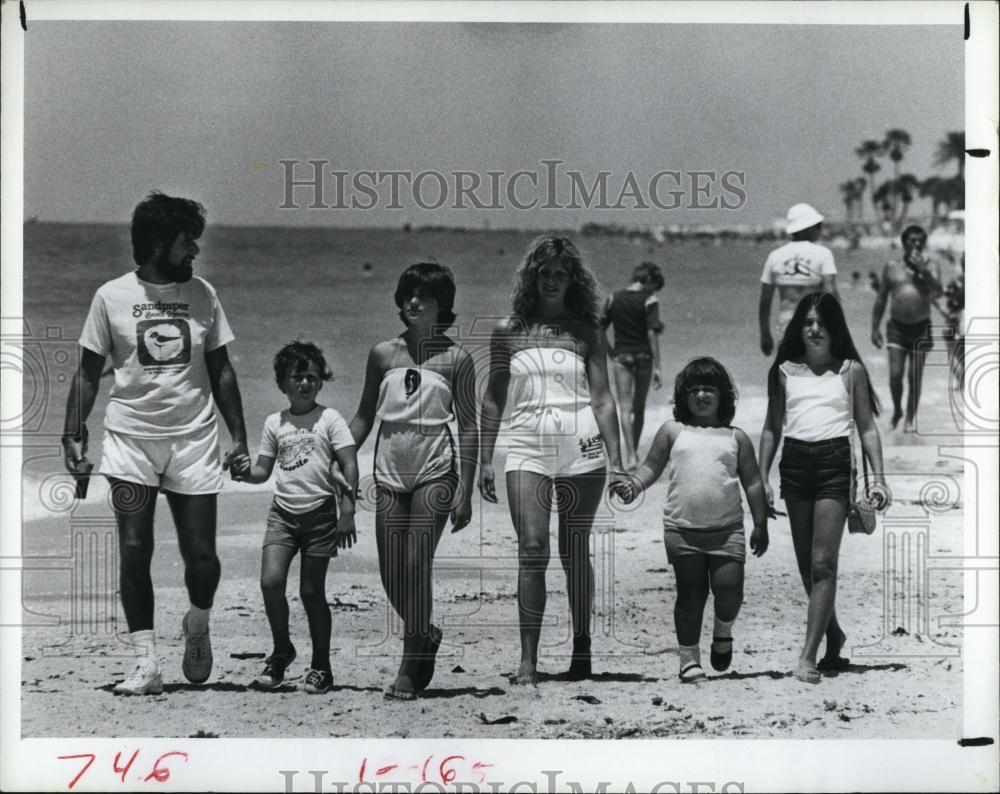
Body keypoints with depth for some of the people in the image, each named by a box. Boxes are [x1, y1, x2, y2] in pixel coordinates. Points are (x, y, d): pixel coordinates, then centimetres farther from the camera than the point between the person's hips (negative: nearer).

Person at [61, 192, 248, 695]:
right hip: (130, 439, -1)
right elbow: (88, 372, 6)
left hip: (193, 437, 1)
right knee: (134, 550, -7)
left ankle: (197, 626, 29)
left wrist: (239, 436, 8)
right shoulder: (112, 296, 1)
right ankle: (146, 663, -1)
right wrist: (73, 433, -3)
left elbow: (220, 371, 13)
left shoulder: (203, 295, 7)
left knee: (201, 554, -2)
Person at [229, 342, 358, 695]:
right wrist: (246, 471, -10)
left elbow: (349, 467, -6)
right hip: (283, 512, 3)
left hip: (319, 512, -3)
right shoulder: (274, 423, 9)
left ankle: (321, 665, 15)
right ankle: (281, 650, 9)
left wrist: (347, 512, -13)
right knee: (271, 582, -13)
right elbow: (264, 470, 13)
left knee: (312, 591, 1)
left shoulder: (329, 419, -2)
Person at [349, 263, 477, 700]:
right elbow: (364, 417, 14)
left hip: (434, 472, -3)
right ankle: (426, 635, 32)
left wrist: (465, 490, -6)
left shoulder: (455, 359, 0)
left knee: (416, 567, -11)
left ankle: (410, 669, -3)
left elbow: (469, 428, 0)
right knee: (391, 575, 4)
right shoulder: (383, 354, 8)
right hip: (389, 474, 3)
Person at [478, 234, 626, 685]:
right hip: (527, 448, 0)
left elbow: (602, 398, 5)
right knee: (532, 550, -11)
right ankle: (528, 660, -12)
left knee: (575, 553, 6)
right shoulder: (508, 331, 9)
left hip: (582, 448, 0)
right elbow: (493, 399, 12)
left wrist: (616, 463, 1)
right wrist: (485, 460, 7)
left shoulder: (587, 331, 8)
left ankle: (582, 647, 19)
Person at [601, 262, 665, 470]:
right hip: (643, 357, -1)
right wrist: (657, 367, -10)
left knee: (625, 408, -3)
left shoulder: (614, 298, 3)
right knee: (639, 408, 14)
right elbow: (652, 334, -12)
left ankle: (630, 455, -16)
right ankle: (634, 452, 25)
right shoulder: (649, 301, -7)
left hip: (621, 357, 1)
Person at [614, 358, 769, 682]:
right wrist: (634, 485, -10)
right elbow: (652, 466, 11)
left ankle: (723, 631, 20)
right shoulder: (672, 432, 10)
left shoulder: (736, 437, 10)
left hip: (727, 529, 0)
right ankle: (689, 657, 14)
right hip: (682, 529, 0)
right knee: (691, 592, 3)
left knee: (729, 587, -12)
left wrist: (760, 525, 6)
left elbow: (753, 483, 11)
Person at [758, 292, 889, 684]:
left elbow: (867, 427, 6)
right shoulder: (784, 371, 10)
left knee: (822, 563, -10)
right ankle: (834, 636, 27)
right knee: (806, 565, 9)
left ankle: (808, 656, -12)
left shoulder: (851, 371, 5)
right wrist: (761, 478, 9)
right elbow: (772, 428, 15)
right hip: (795, 462, 3)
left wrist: (878, 479, -2)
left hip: (834, 461, -3)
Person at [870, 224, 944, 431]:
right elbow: (881, 299, 10)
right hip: (897, 327, 0)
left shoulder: (931, 266, 2)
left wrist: (924, 271, -24)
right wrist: (875, 328, 7)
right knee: (895, 374, -8)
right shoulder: (891, 267, 4)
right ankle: (897, 409, 17)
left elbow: (938, 292, -14)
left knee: (915, 378, 2)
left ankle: (910, 419, 14)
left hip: (921, 328, 0)